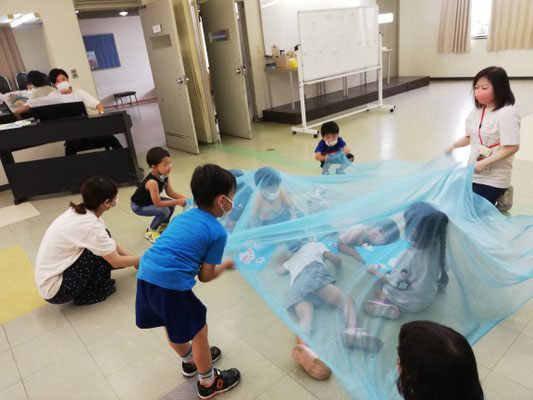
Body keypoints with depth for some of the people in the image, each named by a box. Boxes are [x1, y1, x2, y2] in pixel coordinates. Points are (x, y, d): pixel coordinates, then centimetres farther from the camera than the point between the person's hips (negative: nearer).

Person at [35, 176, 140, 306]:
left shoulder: (80, 212, -2)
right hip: (54, 291, -8)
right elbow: (116, 262, -17)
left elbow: (111, 244, 10)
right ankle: (90, 292, 2)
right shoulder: (90, 226, -27)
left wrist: (134, 260, 13)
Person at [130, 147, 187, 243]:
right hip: (138, 206, -7)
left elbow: (170, 192, -4)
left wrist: (183, 198, -19)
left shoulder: (165, 175, -16)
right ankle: (150, 231, 2)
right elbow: (158, 204, -34)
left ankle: (163, 226, 19)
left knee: (171, 205, -6)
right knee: (164, 211, -23)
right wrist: (177, 202, -33)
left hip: (150, 200, 8)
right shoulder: (152, 182, -40)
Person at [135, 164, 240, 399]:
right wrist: (225, 265, 18)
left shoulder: (183, 216, 16)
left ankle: (190, 361, 57)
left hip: (145, 274, 8)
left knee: (174, 324, 30)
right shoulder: (217, 232, -4)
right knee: (198, 331, 16)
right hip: (172, 283, -8)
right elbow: (205, 276, 1)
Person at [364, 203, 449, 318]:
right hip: (428, 300, 6)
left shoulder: (408, 256, -32)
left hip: (410, 304, -6)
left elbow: (394, 282, -21)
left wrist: (374, 271, -5)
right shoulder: (437, 248, -16)